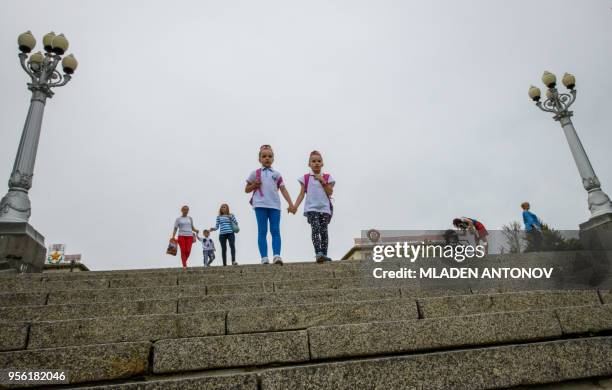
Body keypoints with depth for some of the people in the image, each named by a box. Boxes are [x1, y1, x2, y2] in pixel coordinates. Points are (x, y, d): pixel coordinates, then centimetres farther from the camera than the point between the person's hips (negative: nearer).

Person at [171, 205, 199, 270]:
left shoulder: (190, 218, 16)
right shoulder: (178, 219, 9)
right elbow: (175, 229, 6)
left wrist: (196, 230, 0)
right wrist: (173, 237, -6)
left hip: (189, 236, 2)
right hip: (181, 236, -2)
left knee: (188, 251, -9)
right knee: (183, 250, -10)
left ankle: (184, 261, 18)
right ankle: (184, 265, -5)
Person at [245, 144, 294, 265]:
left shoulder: (277, 174, 16)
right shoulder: (255, 173, 13)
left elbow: (283, 190, 10)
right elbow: (246, 190, 16)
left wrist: (290, 204, 0)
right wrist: (254, 185, -5)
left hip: (275, 205, 2)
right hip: (260, 205, -1)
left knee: (275, 231, -4)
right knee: (262, 231, -3)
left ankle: (277, 255, -9)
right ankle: (264, 257, -4)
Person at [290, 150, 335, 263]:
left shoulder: (327, 177, 10)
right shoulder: (305, 178, 10)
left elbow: (330, 193, -1)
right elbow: (302, 194, 5)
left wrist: (323, 181, -9)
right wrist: (295, 206, -8)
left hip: (325, 208, 1)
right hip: (311, 208, -1)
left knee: (324, 230, -3)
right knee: (315, 228, -17)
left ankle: (324, 254, 5)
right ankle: (318, 253, -24)